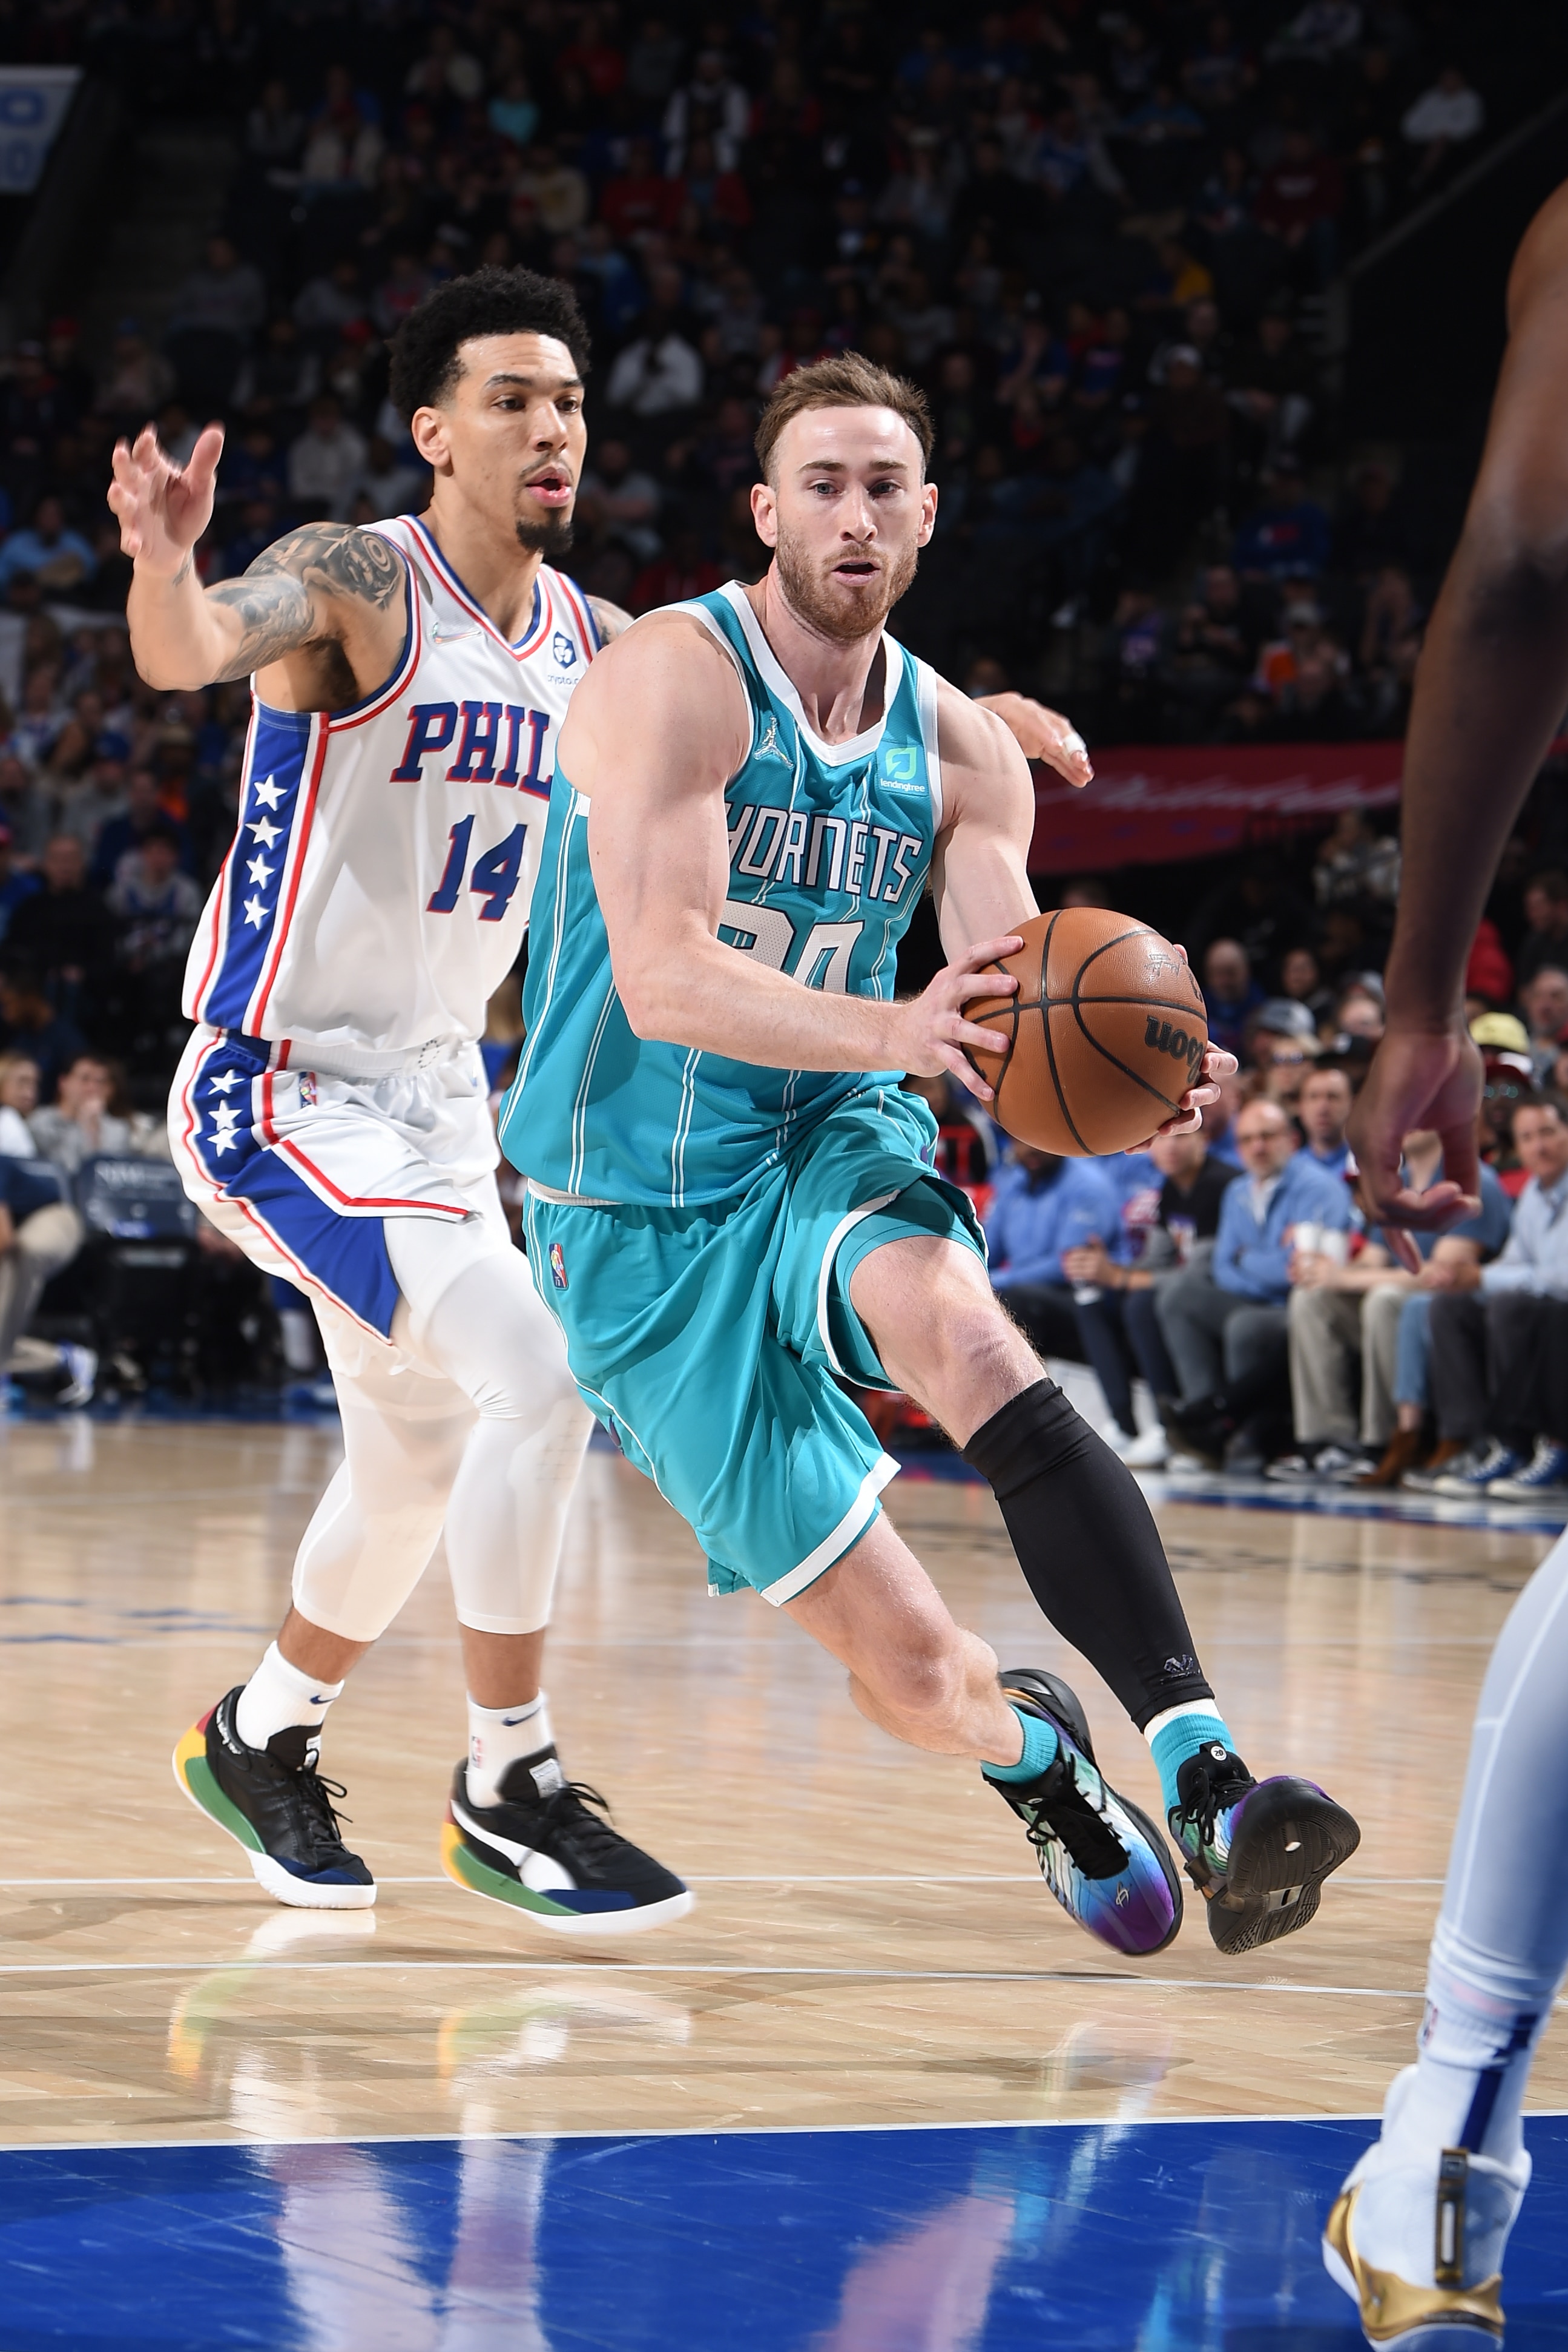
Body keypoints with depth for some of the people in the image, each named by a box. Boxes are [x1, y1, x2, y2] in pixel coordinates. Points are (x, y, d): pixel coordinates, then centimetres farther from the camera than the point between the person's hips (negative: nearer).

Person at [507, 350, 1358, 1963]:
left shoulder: (960, 753, 4)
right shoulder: (678, 680, -15)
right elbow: (663, 981, -27)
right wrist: (896, 1031, -43)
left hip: (826, 1153, 4)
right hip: (642, 1223, -4)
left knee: (967, 1336, -35)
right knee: (911, 1673, -8)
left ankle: (1206, 1779, -45)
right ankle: (1028, 1752, 31)